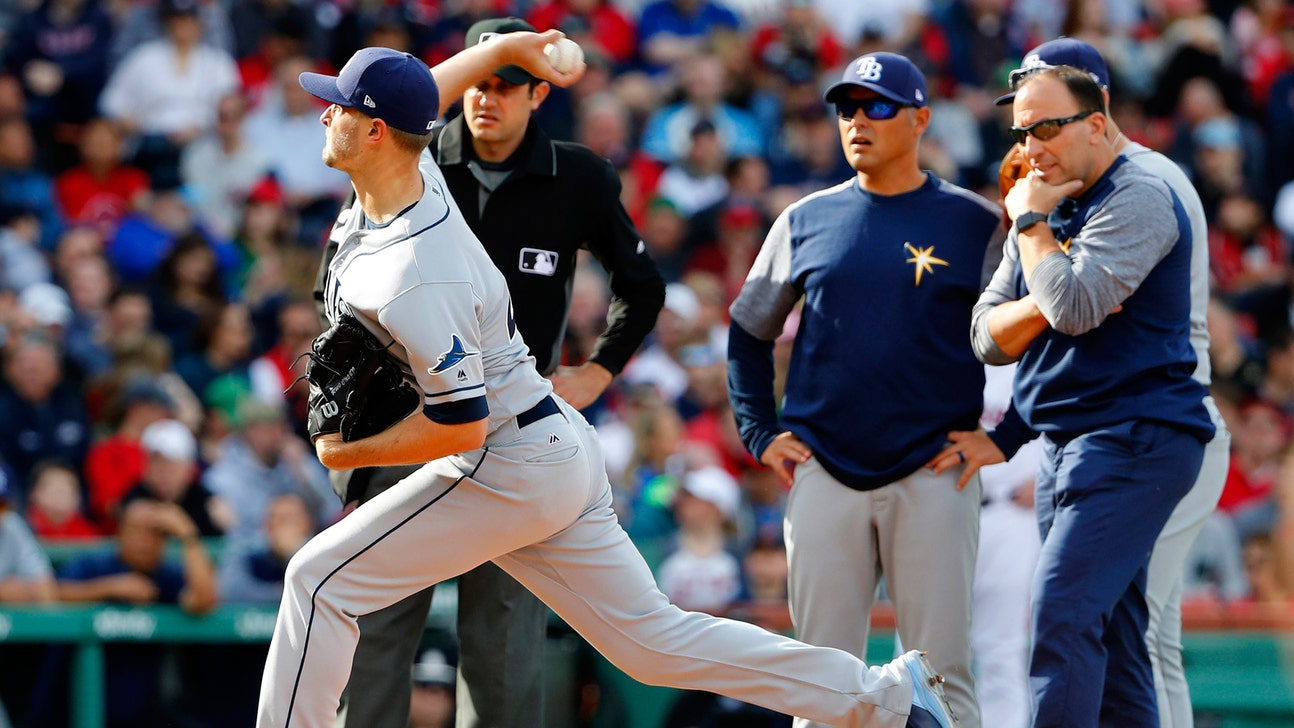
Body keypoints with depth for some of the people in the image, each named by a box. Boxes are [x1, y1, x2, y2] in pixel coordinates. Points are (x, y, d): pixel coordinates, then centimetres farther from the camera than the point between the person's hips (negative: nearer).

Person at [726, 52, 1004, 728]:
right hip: (824, 476, 3)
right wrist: (760, 432, 10)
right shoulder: (807, 219, 10)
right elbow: (748, 331, 20)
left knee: (940, 672, -4)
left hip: (933, 476, -2)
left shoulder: (975, 223, 2)